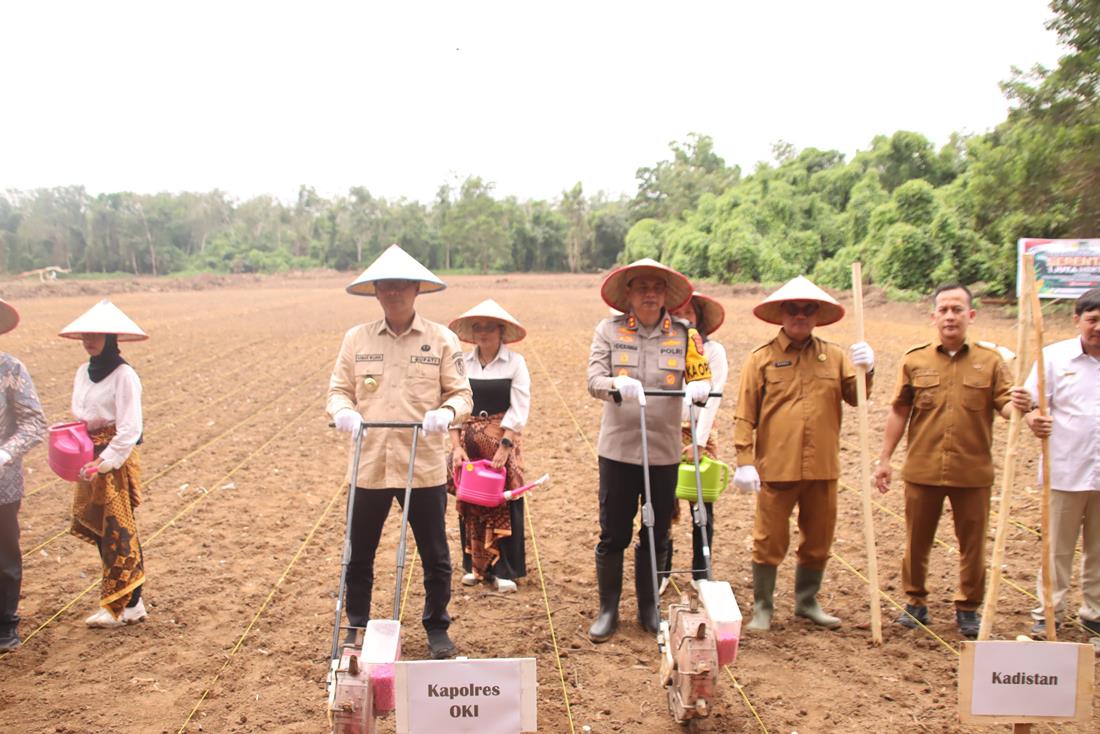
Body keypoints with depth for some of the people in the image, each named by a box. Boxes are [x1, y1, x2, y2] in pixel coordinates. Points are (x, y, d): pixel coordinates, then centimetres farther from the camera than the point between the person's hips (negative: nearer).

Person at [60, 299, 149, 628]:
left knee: (118, 531, -2)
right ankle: (129, 602, 19)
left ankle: (126, 605, 8)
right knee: (96, 528, 10)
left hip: (116, 460, -8)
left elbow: (129, 431, -16)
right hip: (91, 460, 8)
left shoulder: (124, 376, -13)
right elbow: (80, 419, 14)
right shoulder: (83, 372, 9)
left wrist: (102, 464, -19)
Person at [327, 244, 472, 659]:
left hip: (425, 467, -1)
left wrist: (447, 412, -22)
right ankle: (357, 628, 33)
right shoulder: (356, 338, 4)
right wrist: (343, 410, -14)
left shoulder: (441, 339, -1)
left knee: (435, 556, 10)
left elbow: (461, 393, 0)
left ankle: (437, 628, 30)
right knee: (358, 555, 13)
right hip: (370, 466, 2)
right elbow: (339, 387, 8)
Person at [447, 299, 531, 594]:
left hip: (504, 439, -3)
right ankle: (474, 565, 21)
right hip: (469, 440, 3)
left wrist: (504, 448, -14)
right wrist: (456, 446, -6)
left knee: (505, 504, -1)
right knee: (469, 503, 7)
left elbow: (519, 409, -8)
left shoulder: (515, 362, -4)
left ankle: (505, 571, 8)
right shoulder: (462, 362, 4)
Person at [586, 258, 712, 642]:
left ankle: (649, 609, 29)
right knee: (613, 534, 5)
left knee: (657, 535, 11)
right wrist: (617, 385, -29)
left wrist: (699, 388, -24)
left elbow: (702, 376, 0)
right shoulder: (608, 330, 1)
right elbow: (594, 379, -7)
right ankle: (608, 610, 21)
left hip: (664, 450, 2)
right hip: (618, 448, -1)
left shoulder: (683, 334, 5)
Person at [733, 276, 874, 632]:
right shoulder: (761, 358, -2)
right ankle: (762, 607, 20)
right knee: (769, 542, 4)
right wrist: (744, 461, -11)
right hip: (775, 467, -3)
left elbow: (856, 397, 2)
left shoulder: (834, 355, 8)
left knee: (818, 541, 16)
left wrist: (865, 371, -17)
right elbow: (745, 415, -5)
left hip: (822, 467, 4)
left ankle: (807, 601, 34)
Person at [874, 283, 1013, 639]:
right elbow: (899, 412, 5)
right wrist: (885, 459, 4)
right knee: (916, 541, 11)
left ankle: (968, 608, 26)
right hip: (922, 469, 1)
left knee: (973, 543, 9)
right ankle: (916, 602, 28)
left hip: (973, 471, 0)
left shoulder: (989, 359, 1)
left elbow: (1004, 403, -4)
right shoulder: (914, 359, 2)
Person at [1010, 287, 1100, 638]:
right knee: (1057, 548, 8)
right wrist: (1034, 419, -26)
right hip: (1065, 472, -2)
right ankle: (1049, 612, 20)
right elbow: (1033, 403, -4)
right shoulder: (1054, 356, -1)